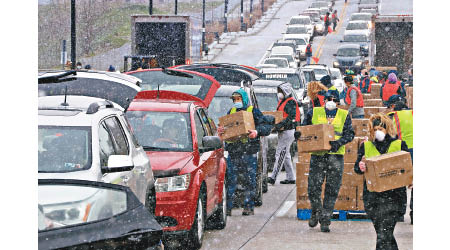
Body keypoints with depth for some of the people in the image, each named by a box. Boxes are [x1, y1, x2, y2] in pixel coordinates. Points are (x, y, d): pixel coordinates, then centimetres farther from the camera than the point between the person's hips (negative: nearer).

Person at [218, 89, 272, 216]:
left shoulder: (253, 111, 4)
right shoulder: (231, 112, 18)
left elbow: (267, 127, -2)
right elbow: (225, 127, 17)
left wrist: (257, 132, -21)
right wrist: (220, 131, -7)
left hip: (249, 151, -3)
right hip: (232, 150, 3)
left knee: (250, 180, -1)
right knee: (230, 179, -2)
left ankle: (249, 206, 5)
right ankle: (227, 207, 0)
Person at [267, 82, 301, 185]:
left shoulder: (291, 102, -13)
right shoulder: (281, 102, 17)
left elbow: (291, 117, -24)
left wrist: (281, 124, -34)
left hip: (288, 131, -10)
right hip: (283, 131, 10)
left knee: (280, 154, -12)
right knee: (286, 155, 13)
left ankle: (273, 177, -15)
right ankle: (291, 178, 18)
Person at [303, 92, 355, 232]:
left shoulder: (344, 115, 8)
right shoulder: (314, 113, 10)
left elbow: (350, 134, 2)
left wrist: (339, 142, -16)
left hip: (336, 155, 0)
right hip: (317, 155, 0)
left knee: (332, 191, 0)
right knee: (313, 188, -3)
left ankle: (325, 221, 8)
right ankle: (316, 212, 24)